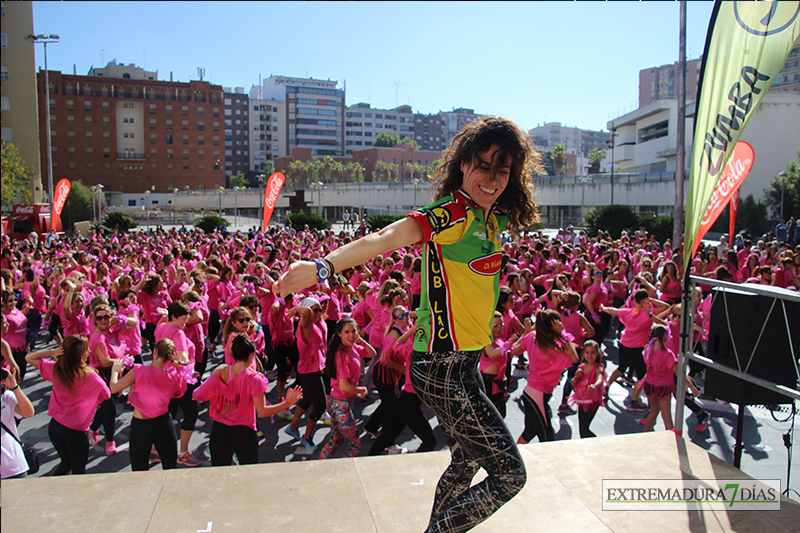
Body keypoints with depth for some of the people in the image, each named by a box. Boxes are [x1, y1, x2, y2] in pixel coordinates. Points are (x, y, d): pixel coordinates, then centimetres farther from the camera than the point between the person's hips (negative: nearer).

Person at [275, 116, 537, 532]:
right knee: (509, 476, -1)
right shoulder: (454, 213, -20)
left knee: (465, 463, 26)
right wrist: (324, 266, -49)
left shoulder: (494, 218, 6)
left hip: (462, 363, 10)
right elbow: (384, 238, -35)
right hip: (444, 369, -10)